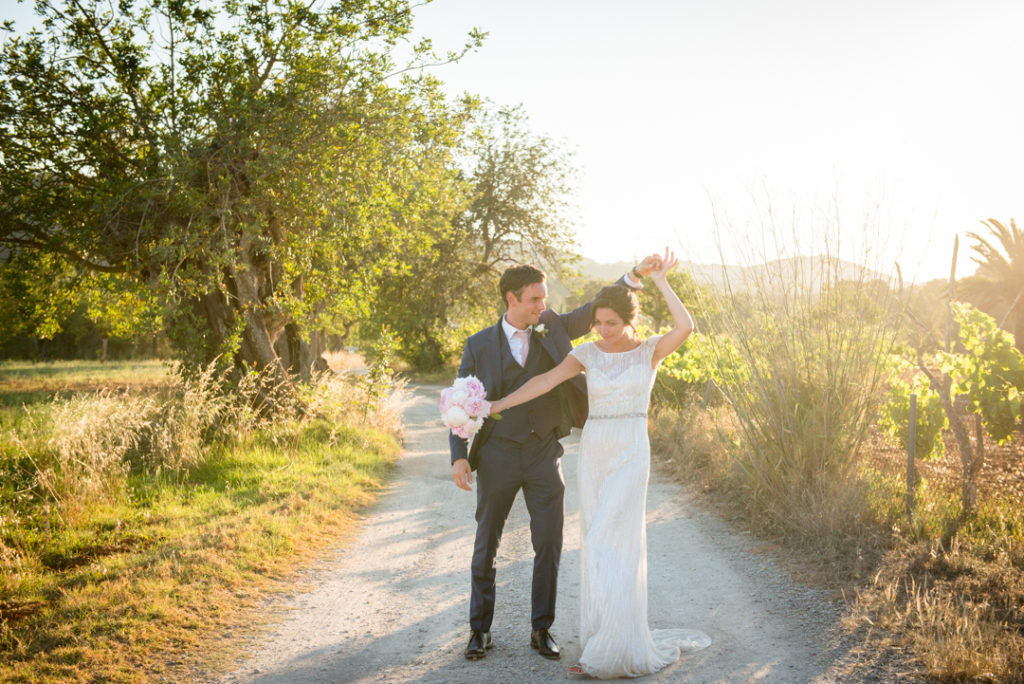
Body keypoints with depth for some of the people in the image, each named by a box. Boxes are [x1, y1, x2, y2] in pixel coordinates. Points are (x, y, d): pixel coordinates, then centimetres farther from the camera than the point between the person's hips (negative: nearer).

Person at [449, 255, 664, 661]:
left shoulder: (552, 328, 3)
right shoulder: (479, 345, -3)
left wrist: (637, 274, -15)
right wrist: (459, 456, -11)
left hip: (544, 454, 2)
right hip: (498, 456, -1)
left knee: (549, 545, 4)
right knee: (486, 546, 8)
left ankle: (542, 629, 18)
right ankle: (480, 629, 22)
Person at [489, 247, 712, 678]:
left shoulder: (651, 349, -1)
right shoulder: (589, 353, 5)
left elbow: (686, 327, -22)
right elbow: (546, 380, -6)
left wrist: (661, 282, -15)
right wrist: (497, 405, -16)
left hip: (631, 454, -4)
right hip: (593, 453, 4)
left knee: (606, 544, -12)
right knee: (601, 547, 7)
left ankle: (612, 650, -4)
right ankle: (612, 638, 19)